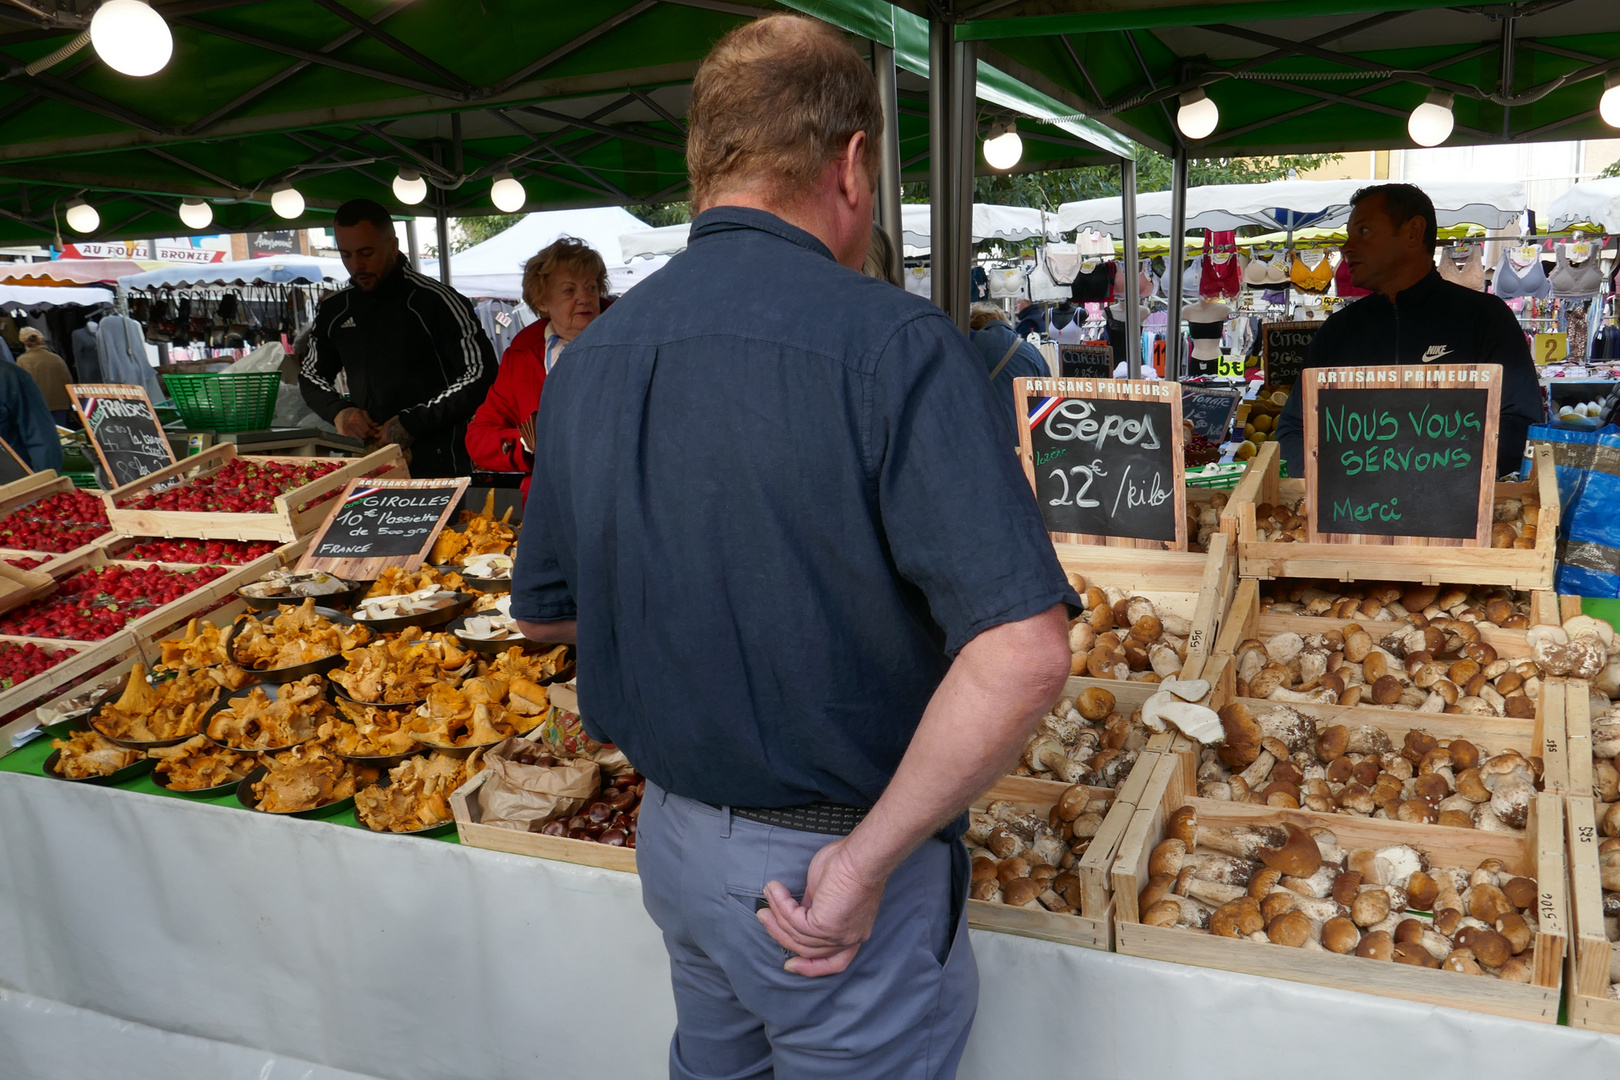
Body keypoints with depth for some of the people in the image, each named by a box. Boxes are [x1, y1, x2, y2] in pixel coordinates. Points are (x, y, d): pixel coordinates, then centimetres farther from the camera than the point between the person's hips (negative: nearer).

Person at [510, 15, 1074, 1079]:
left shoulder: (587, 360, -1)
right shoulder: (895, 344, -21)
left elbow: (545, 612, 10)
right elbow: (1023, 650, -29)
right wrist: (869, 861, -20)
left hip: (672, 829, 6)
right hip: (831, 865, -6)